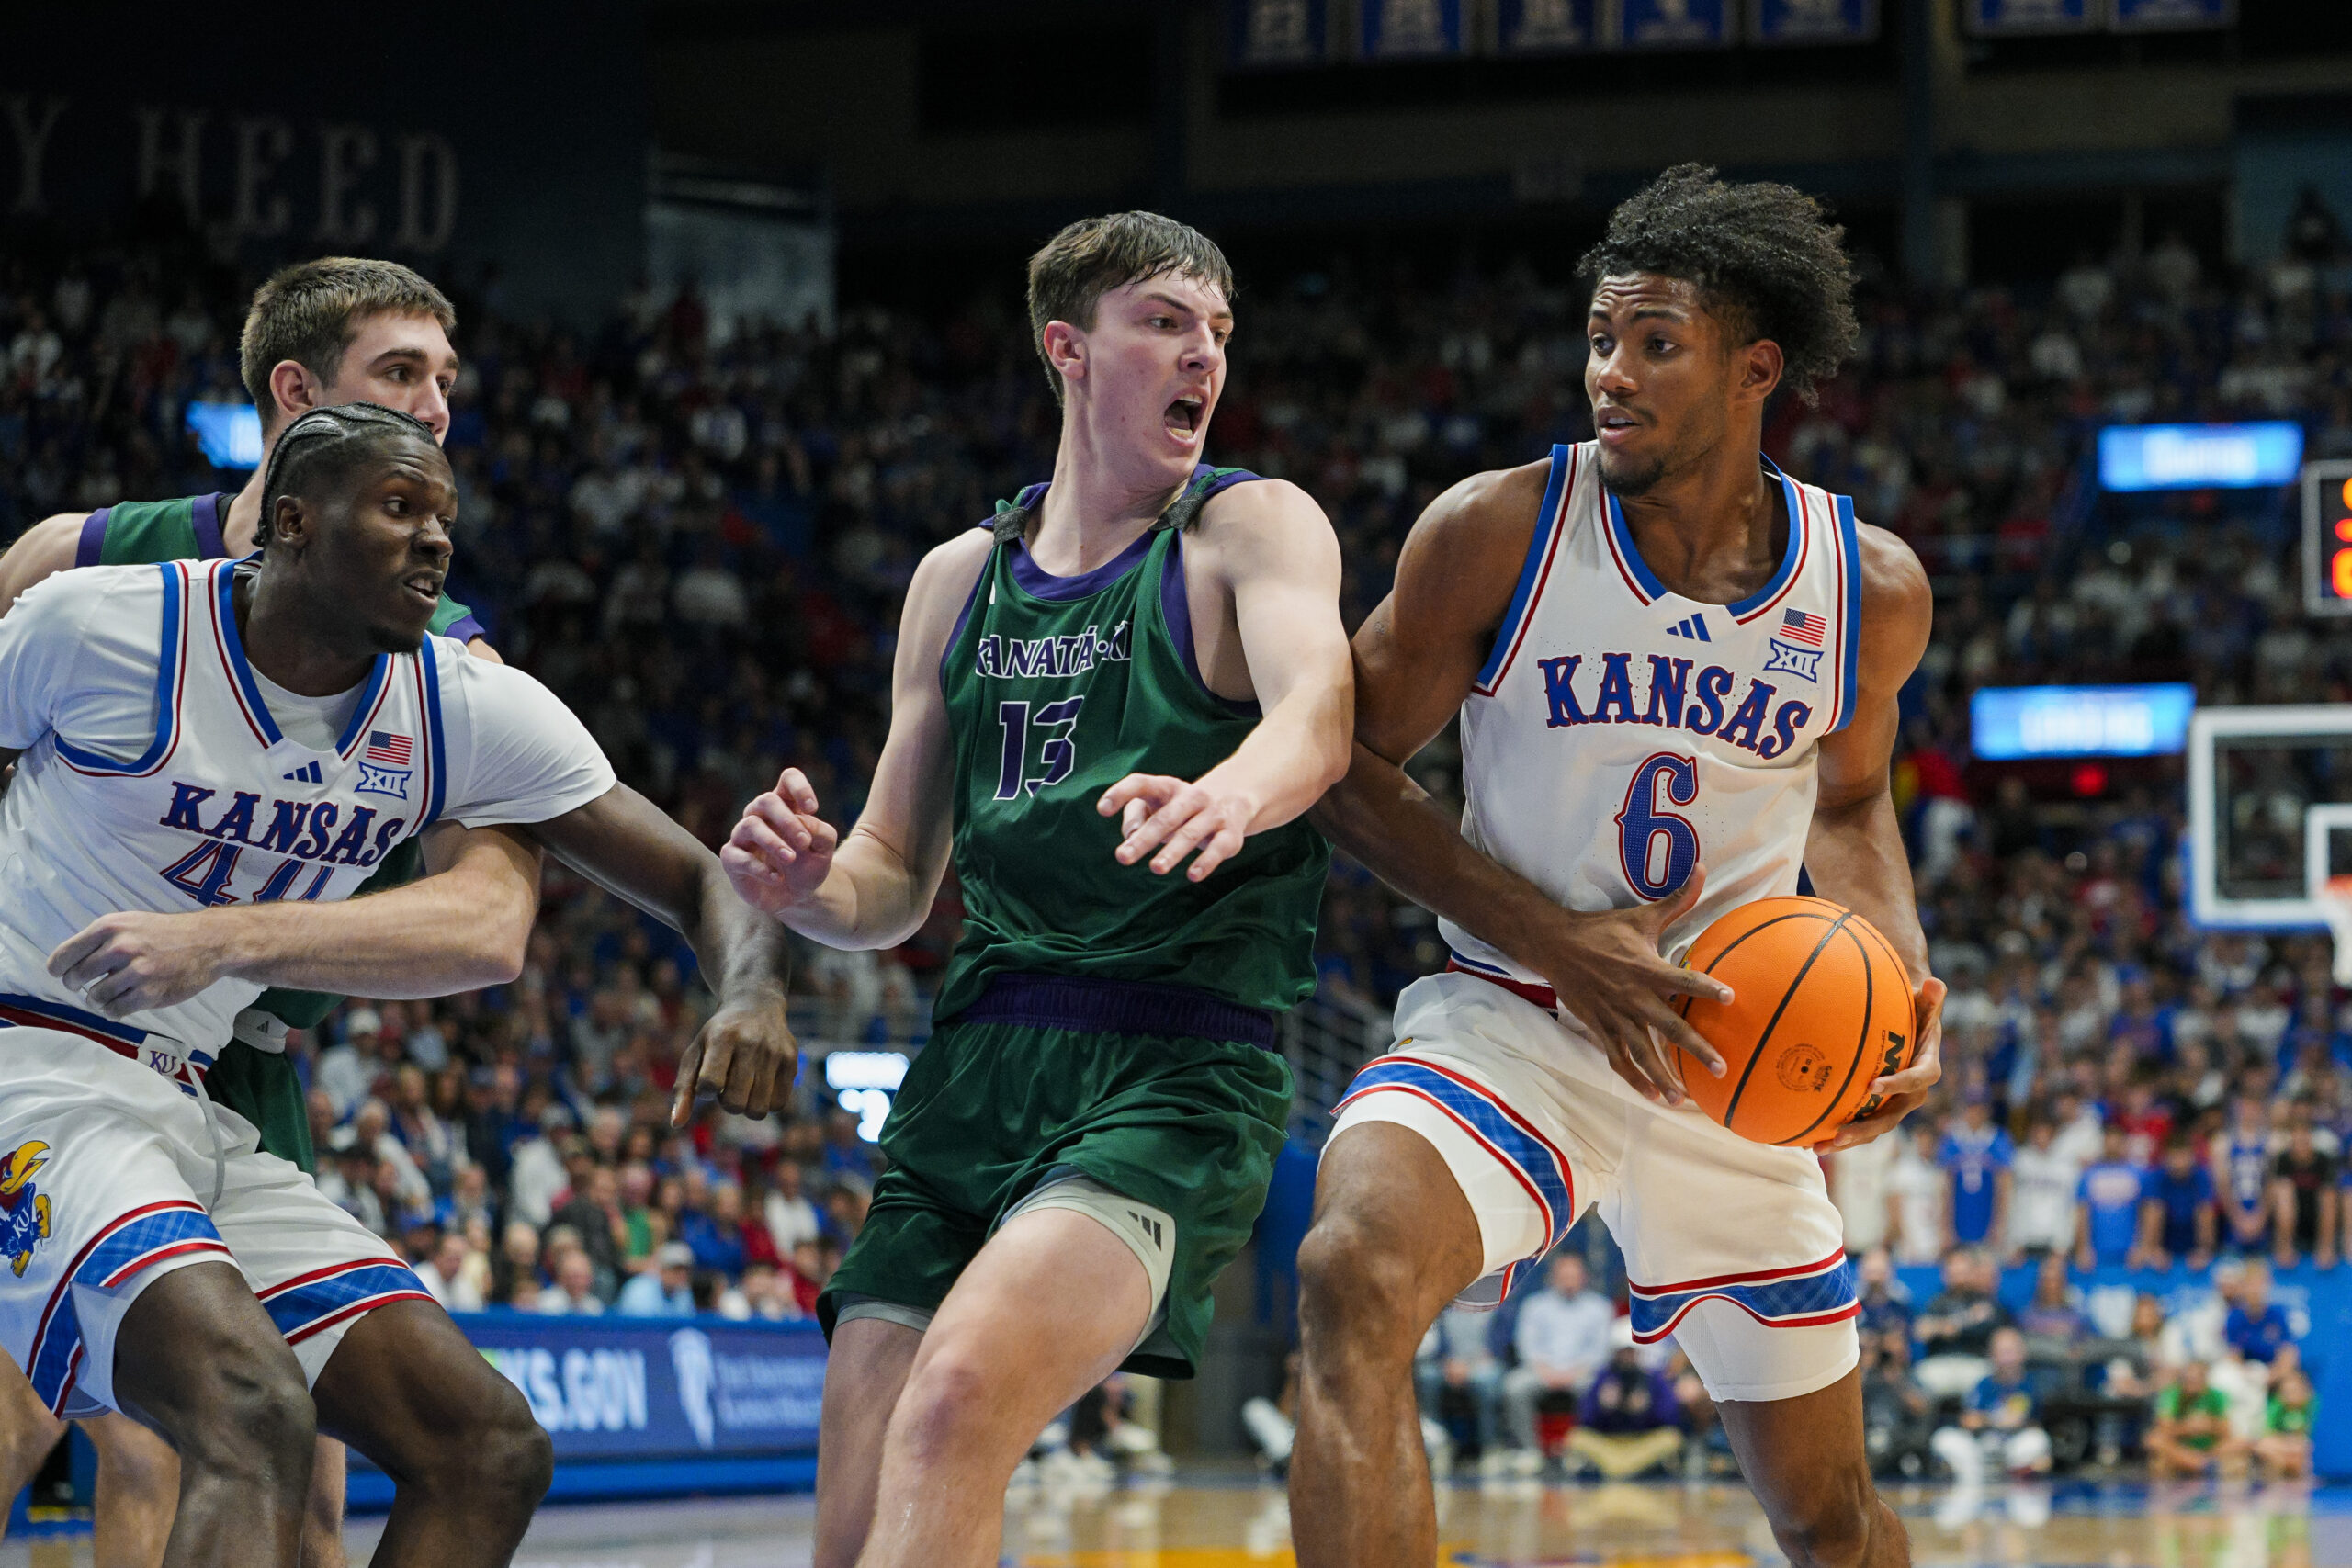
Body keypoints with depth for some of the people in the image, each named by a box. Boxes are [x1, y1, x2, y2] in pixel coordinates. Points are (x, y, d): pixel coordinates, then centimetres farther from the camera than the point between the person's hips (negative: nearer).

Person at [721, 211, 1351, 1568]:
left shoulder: (1255, 527, 2)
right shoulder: (959, 579, 17)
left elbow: (1316, 717, -19)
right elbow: (897, 883, 20)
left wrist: (1235, 792, -43)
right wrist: (811, 887, -4)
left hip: (1175, 1064, -5)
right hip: (976, 1061, 5)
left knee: (959, 1396, -29)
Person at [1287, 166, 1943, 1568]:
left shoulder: (1872, 587, -3)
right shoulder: (1500, 532, -12)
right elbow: (1349, 764, -5)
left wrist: (1902, 985, -3)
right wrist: (1556, 939, -17)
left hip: (1733, 1064, 3)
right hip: (1514, 1020, -3)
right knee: (1354, 1278, -36)